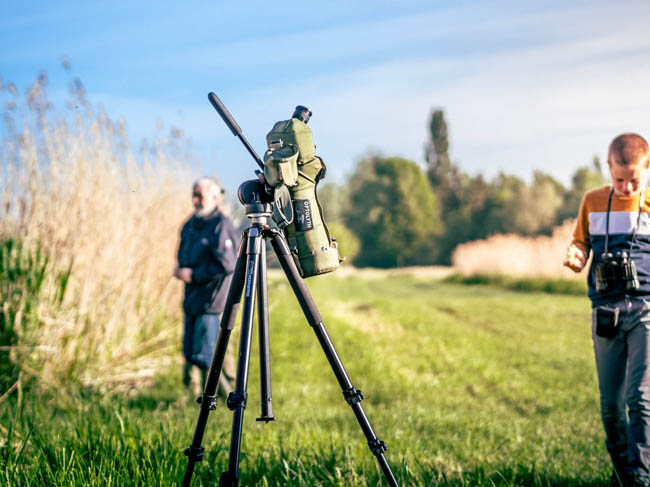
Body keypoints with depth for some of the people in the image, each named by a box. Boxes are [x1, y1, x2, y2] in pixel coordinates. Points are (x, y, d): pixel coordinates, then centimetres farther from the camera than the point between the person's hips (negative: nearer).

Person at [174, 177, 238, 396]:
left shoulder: (221, 226, -11)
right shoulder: (190, 225, 14)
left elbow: (227, 264, -19)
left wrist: (193, 274, -16)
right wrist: (180, 270, 2)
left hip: (212, 300, -9)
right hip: (192, 299, 9)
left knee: (203, 355, -8)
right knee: (190, 352, 11)